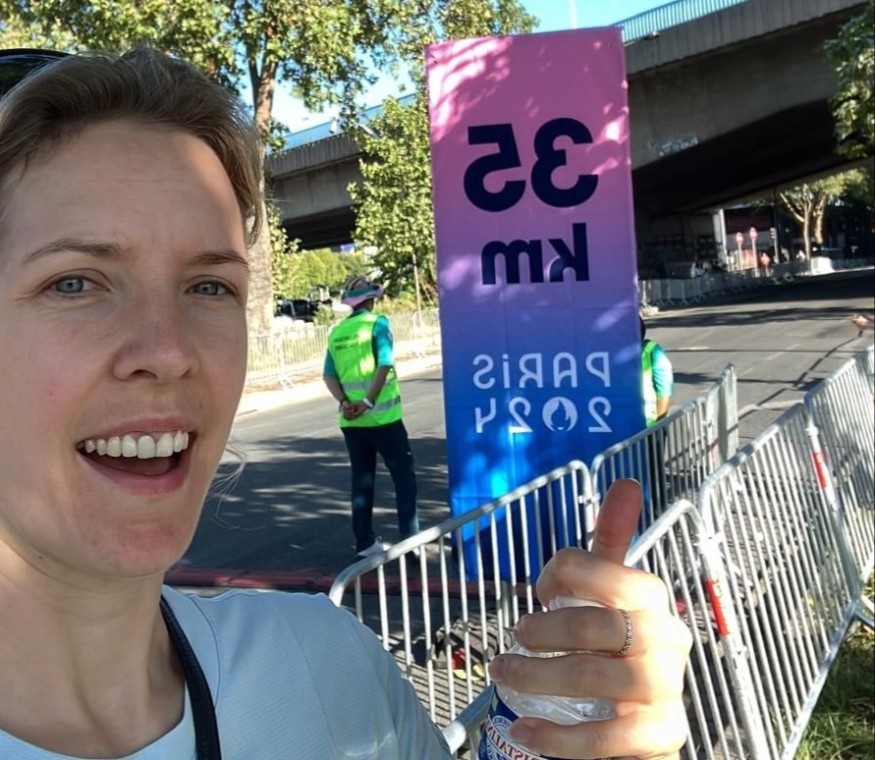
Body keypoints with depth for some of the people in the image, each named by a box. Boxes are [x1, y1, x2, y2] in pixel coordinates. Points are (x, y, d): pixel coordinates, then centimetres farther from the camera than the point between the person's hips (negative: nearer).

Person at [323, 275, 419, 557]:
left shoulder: (336, 331, 10)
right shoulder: (377, 323, -5)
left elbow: (329, 374, 3)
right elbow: (384, 365, -17)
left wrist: (344, 402, -8)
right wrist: (368, 401, -17)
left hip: (351, 419, 5)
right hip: (382, 415, -5)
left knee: (361, 478, 12)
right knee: (403, 474, 4)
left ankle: (365, 542, 14)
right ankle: (410, 537, 1)